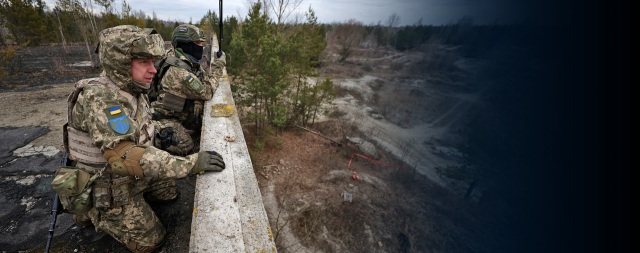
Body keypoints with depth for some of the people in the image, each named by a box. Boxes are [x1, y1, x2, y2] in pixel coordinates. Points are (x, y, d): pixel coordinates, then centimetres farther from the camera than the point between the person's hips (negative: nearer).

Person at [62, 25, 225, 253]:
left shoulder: (132, 90, -5)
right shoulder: (98, 99, -32)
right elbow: (125, 156, -42)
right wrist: (190, 163, -46)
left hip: (133, 175, 8)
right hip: (110, 188, -7)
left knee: (170, 192, 22)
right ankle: (93, 212, 15)